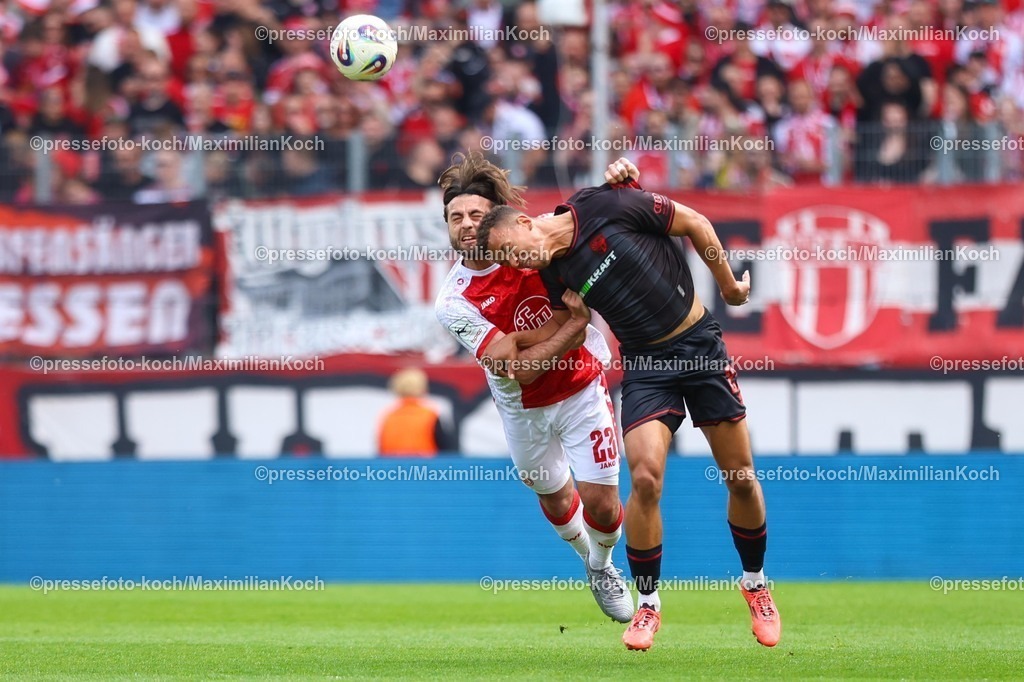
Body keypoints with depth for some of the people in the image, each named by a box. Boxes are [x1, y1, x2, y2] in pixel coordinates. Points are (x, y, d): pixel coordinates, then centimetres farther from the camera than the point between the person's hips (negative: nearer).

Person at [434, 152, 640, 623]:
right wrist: (574, 324, -30)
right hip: (523, 410, 0)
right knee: (554, 496, 17)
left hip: (582, 392, 0)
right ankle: (591, 560, 50)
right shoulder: (454, 302, -22)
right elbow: (521, 370, -26)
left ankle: (602, 565, 30)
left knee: (600, 504, -4)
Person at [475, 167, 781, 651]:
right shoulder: (554, 274, -5)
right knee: (645, 476, -17)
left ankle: (755, 583, 26)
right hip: (644, 362, 2)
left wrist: (728, 285, 0)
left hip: (699, 344, -2)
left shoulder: (605, 207, -17)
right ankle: (648, 604, -2)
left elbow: (695, 223, -7)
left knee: (741, 479, 3)